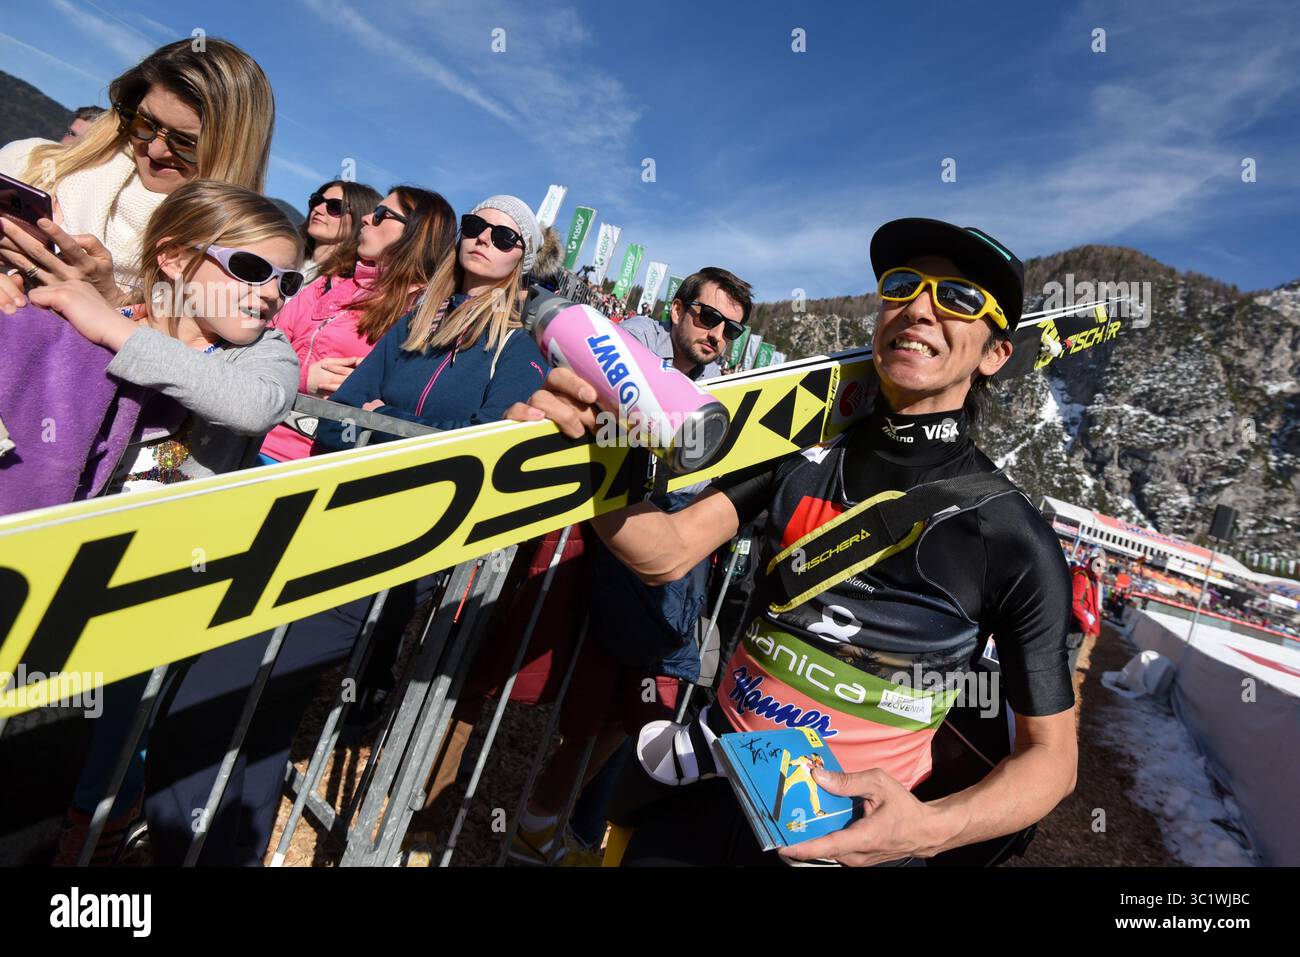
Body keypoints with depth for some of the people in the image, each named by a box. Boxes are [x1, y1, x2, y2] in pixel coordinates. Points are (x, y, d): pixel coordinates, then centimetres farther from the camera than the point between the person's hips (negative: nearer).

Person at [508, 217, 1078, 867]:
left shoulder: (1017, 540, -11)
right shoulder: (804, 447, -3)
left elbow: (1051, 753, -7)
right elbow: (669, 553, -11)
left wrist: (931, 829, -25)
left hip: (855, 826, -2)